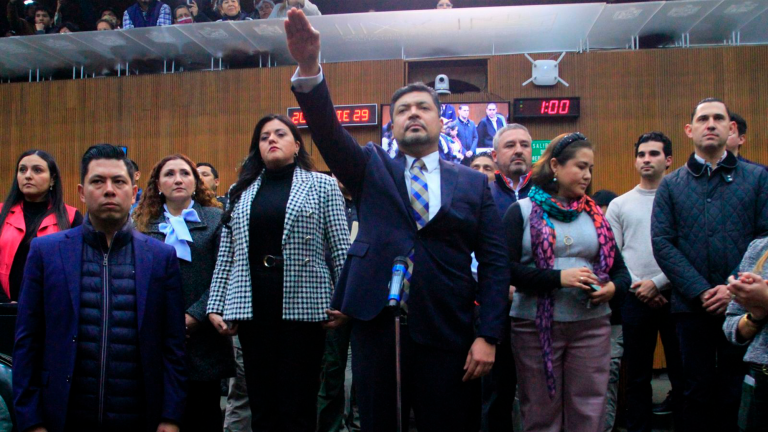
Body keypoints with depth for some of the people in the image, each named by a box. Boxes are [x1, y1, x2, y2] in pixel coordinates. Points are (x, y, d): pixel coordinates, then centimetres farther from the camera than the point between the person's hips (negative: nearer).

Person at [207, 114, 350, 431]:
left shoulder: (322, 185, 4)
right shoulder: (241, 191, 13)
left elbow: (341, 249, -1)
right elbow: (226, 256, 12)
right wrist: (216, 305, 6)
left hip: (302, 305, -3)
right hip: (252, 306, 3)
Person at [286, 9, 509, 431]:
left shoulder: (473, 183, 6)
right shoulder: (371, 169, 8)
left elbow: (494, 264, 2)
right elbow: (328, 131, -9)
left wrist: (487, 336, -6)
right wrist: (308, 68, -26)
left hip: (446, 332, 0)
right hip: (376, 323, 1)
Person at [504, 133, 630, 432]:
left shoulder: (594, 214, 12)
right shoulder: (521, 211, 0)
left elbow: (620, 269, 13)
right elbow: (506, 268, -11)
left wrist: (613, 288, -9)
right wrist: (559, 277, -20)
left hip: (592, 326, 3)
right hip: (535, 326, -3)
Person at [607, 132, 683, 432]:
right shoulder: (619, 205, 8)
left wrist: (657, 283, -11)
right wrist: (638, 287, -6)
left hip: (674, 295, -2)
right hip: (635, 299, 2)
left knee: (682, 374, 4)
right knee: (637, 376, 10)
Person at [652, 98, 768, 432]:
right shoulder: (671, 185, 7)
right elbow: (662, 243, -1)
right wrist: (700, 291, -10)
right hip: (692, 306, 0)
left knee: (737, 392, 7)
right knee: (698, 391, 9)